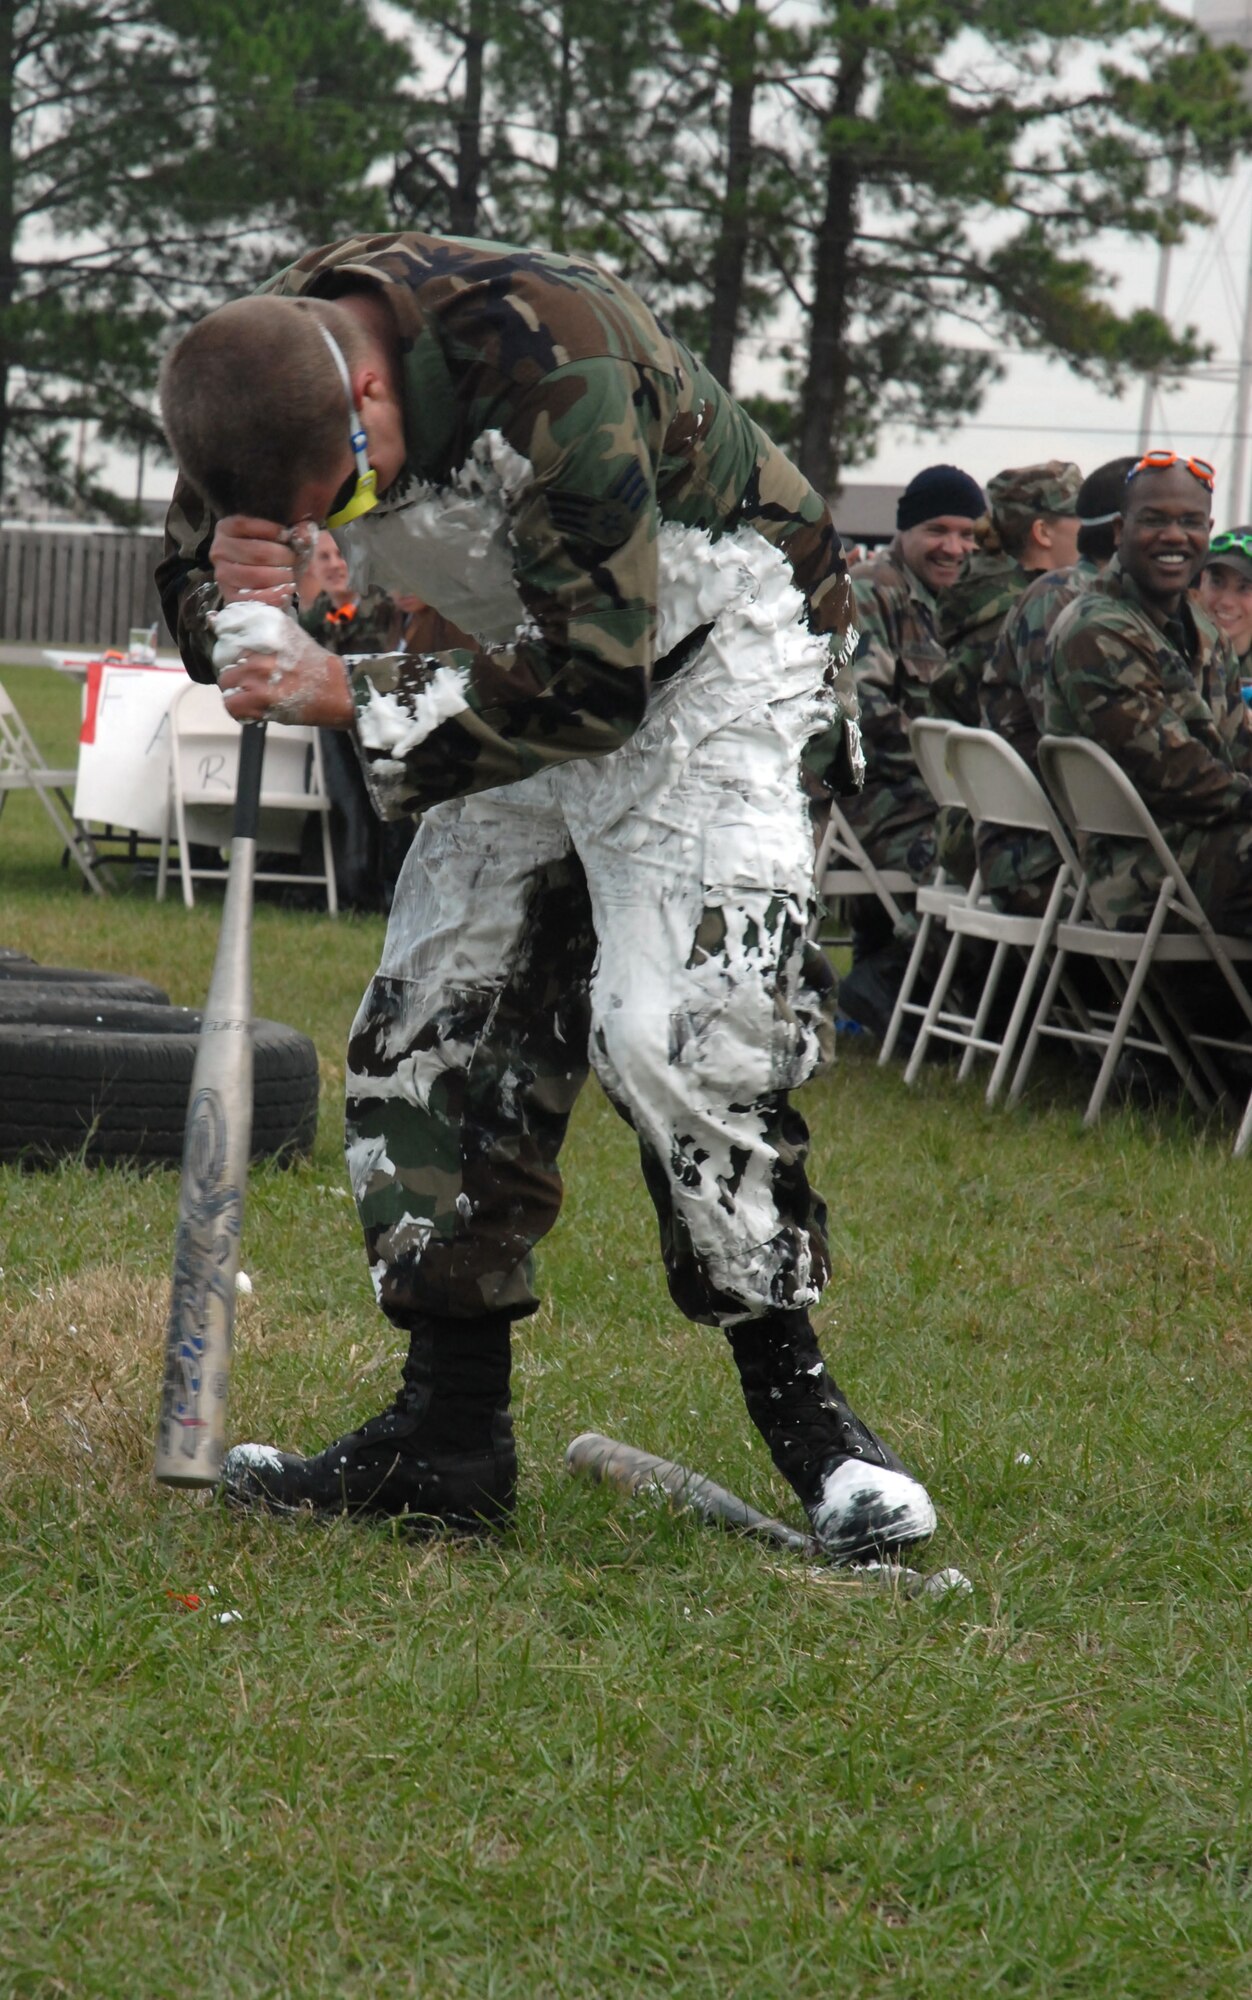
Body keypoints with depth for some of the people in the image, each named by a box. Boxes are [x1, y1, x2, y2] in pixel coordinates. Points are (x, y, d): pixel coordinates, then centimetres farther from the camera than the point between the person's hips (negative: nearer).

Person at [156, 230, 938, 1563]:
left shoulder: (545, 363, -34)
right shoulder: (265, 376, -13)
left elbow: (594, 678, -31)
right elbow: (198, 577, 0)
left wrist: (354, 701, -28)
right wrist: (244, 611, -25)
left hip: (714, 653, -7)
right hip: (532, 673, 7)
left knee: (678, 1031, -21)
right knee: (432, 1031, 2)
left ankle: (800, 1411, -8)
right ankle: (451, 1436, 9)